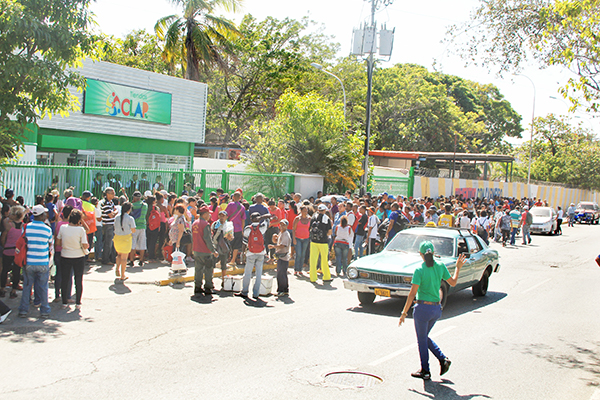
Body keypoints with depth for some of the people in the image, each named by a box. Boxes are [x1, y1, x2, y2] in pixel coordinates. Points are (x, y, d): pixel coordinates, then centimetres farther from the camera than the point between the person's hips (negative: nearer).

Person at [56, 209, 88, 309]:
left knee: (64, 279, 13)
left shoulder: (62, 227, -7)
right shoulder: (81, 230, -15)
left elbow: (58, 243, 0)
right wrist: (87, 245, 6)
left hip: (65, 256, 2)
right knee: (78, 280, 11)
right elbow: (85, 245, -16)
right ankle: (78, 302, 16)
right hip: (79, 257, -2)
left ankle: (64, 302, 18)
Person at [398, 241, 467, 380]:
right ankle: (443, 359, 11)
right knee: (424, 337, 24)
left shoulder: (419, 271, -15)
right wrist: (458, 267, 22)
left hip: (423, 308, -6)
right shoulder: (440, 266, -1)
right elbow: (453, 282, 9)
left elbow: (412, 294, -16)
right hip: (436, 309, 6)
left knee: (422, 340, 10)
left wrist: (404, 312, -11)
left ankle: (425, 371, 19)